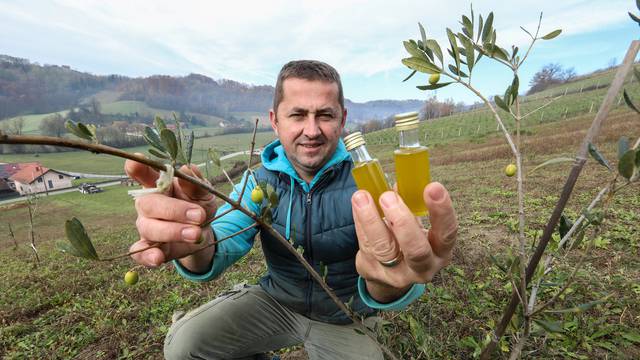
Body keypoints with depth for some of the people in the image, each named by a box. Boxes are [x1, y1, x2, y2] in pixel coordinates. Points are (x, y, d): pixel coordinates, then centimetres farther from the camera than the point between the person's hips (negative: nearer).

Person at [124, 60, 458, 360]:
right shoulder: (259, 181, -11)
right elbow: (224, 243, -22)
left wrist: (388, 285, -57)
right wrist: (197, 242, -47)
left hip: (343, 318, -1)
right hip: (277, 300, 2)